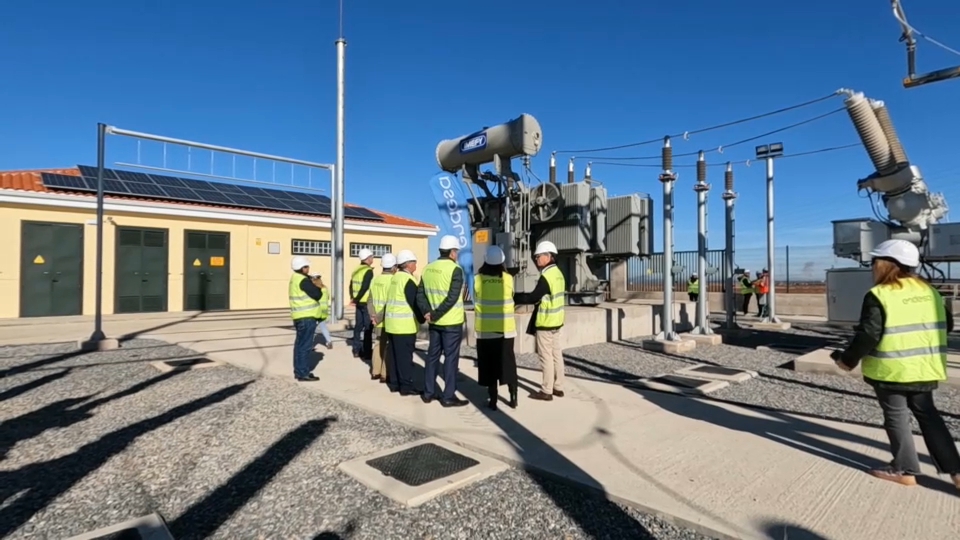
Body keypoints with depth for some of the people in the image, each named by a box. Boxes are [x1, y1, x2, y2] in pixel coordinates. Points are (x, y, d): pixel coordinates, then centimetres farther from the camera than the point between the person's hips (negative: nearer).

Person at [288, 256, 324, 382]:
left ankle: (298, 371, 23)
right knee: (305, 345, -6)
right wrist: (319, 288, 1)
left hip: (300, 316, 10)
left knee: (300, 343, 15)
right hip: (306, 317, -10)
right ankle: (303, 374, -2)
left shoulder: (295, 279, 15)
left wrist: (313, 287, 6)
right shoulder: (303, 280, -17)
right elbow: (317, 295, -18)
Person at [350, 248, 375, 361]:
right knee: (368, 328, -2)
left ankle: (357, 351, 18)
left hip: (359, 303, 8)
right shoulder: (368, 271, -14)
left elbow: (351, 285, 9)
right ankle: (366, 353, 1)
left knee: (358, 326, 13)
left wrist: (353, 298, 4)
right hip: (367, 303, -8)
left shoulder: (356, 270, 11)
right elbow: (364, 287, -20)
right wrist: (355, 299, -9)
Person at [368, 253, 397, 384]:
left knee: (378, 344, 18)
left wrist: (373, 315, -3)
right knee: (388, 347, 3)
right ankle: (385, 375, 7)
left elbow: (370, 300, 6)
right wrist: (378, 318, -18)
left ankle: (375, 372, 25)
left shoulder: (375, 279, 7)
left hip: (378, 321, 7)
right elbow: (390, 303, -24)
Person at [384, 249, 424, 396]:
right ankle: (406, 386, 2)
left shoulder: (394, 278, 13)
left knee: (394, 355, 13)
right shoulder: (408, 280, -15)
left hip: (392, 323, 9)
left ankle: (394, 383, 20)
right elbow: (415, 302, -15)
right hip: (405, 325, -9)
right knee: (405, 356, -3)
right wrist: (422, 319, -3)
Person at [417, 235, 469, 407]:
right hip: (451, 322, -6)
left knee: (432, 355, 14)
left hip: (435, 322, 6)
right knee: (451, 358, 2)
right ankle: (448, 397, 8)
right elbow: (452, 297, -21)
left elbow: (420, 294, 4)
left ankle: (428, 393, 22)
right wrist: (435, 314, -15)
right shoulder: (455, 269, -13)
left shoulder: (428, 268, 6)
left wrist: (427, 312, -3)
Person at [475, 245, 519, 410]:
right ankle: (513, 398, 19)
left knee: (489, 365, 8)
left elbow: (475, 302, -1)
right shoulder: (508, 278, -8)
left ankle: (493, 399, 12)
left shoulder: (478, 279, -10)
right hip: (506, 329, 1)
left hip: (484, 329, -1)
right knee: (508, 363, 14)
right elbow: (511, 298, 6)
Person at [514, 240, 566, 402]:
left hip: (545, 322, -9)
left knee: (546, 356, -2)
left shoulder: (546, 276, -19)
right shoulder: (558, 273, 10)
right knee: (556, 354, 13)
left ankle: (546, 391, 6)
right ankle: (558, 387, 21)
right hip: (556, 320, 9)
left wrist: (514, 298, -12)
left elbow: (534, 297, -20)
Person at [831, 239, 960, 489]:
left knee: (896, 417, 7)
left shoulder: (878, 295, -17)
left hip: (891, 370, -7)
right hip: (925, 368, 7)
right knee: (927, 414, 20)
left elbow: (868, 335, -20)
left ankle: (905, 470, 16)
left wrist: (848, 359, -8)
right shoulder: (929, 290, 7)